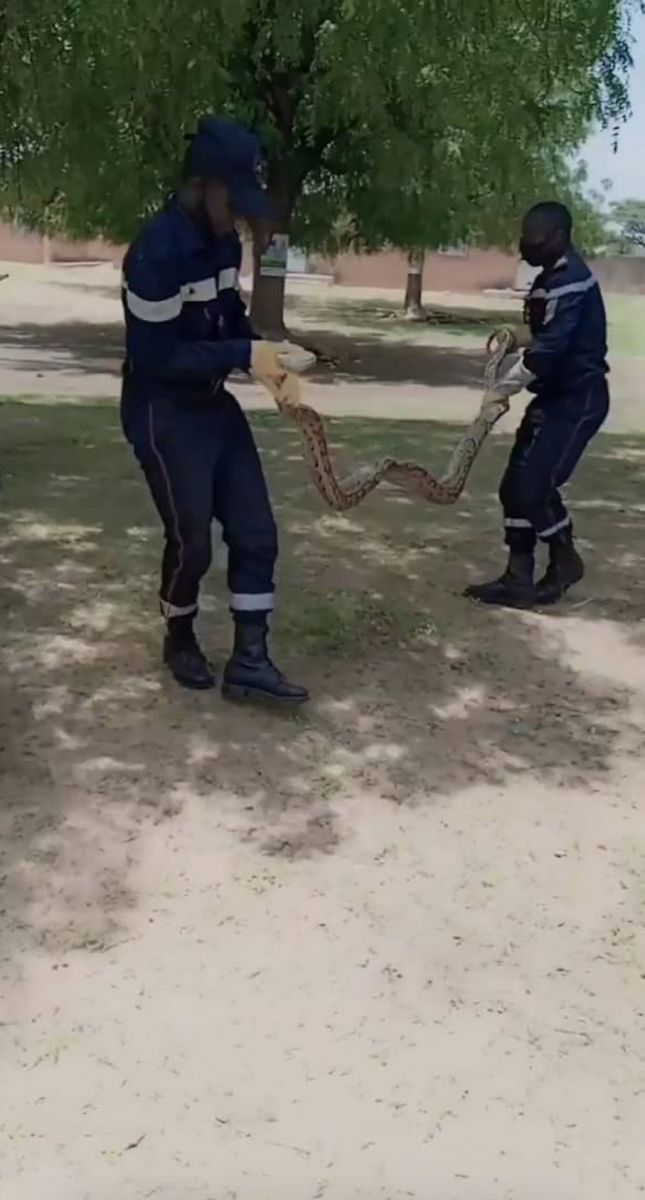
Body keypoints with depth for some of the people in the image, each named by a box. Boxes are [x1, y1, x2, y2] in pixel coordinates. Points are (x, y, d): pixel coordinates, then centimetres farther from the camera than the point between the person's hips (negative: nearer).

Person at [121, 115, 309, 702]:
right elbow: (157, 355, -24)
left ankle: (249, 659, 11)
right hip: (163, 413, -8)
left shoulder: (223, 241, 3)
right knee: (192, 541, 0)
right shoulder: (157, 251, -23)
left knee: (255, 531, 4)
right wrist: (246, 355, -25)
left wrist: (265, 356, -4)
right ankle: (180, 641, 27)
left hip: (213, 402, 8)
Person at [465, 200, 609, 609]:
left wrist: (501, 389, -17)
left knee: (536, 485, -14)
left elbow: (549, 349, -25)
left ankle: (565, 563, 6)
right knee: (516, 485, 7)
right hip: (555, 396, 10)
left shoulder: (571, 280, -20)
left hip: (578, 399, -10)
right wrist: (515, 336, 7)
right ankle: (519, 579, 16)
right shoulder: (552, 278, 12)